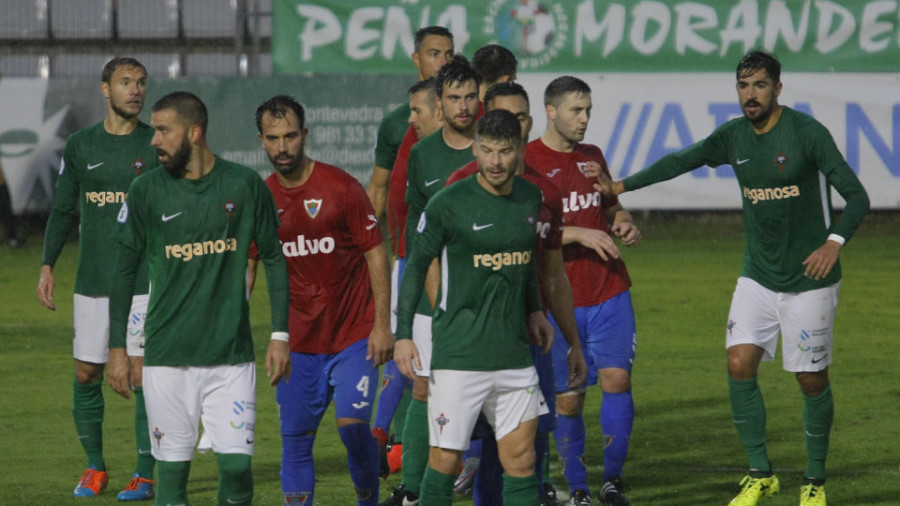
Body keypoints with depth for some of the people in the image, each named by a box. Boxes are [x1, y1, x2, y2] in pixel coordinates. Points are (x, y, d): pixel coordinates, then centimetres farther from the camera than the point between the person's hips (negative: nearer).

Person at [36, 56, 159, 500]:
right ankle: (94, 468, 19)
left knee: (141, 375, -7)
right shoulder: (80, 146, 7)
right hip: (92, 280, 3)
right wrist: (47, 265, 5)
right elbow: (62, 210, 13)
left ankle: (145, 476, -1)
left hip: (145, 280, -3)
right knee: (86, 375, 4)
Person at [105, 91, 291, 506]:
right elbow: (123, 271, 7)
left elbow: (273, 258, 10)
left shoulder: (244, 185, 1)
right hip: (168, 358, 0)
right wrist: (117, 348, 3)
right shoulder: (146, 192, 1)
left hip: (232, 355, 0)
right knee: (172, 469, -1)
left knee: (237, 464, -6)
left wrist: (280, 335, 6)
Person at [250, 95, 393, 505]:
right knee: (295, 440, 2)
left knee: (353, 426, -13)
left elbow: (375, 254, -4)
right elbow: (245, 269, 10)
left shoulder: (341, 187, -7)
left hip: (353, 338, -3)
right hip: (297, 343, 3)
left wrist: (382, 324, -8)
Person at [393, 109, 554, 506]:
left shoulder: (530, 197, 7)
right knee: (446, 460, -4)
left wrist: (534, 310, 20)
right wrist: (403, 334, -7)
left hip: (514, 353, 5)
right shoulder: (448, 204, -10)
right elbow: (416, 265, -3)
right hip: (459, 356, -5)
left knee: (520, 461, 4)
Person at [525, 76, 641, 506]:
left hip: (609, 292, 4)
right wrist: (579, 234, -18)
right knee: (568, 397, 0)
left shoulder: (593, 157, 13)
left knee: (617, 377, -8)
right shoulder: (526, 161, -6)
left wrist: (625, 226, 4)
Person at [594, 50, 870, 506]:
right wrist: (622, 186, 17)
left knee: (812, 380, 1)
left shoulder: (807, 133, -15)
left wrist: (835, 241, -31)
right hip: (758, 276, 5)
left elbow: (857, 196, -16)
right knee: (740, 364, -7)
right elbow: (682, 161, 18)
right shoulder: (734, 136, 2)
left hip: (810, 280, -5)